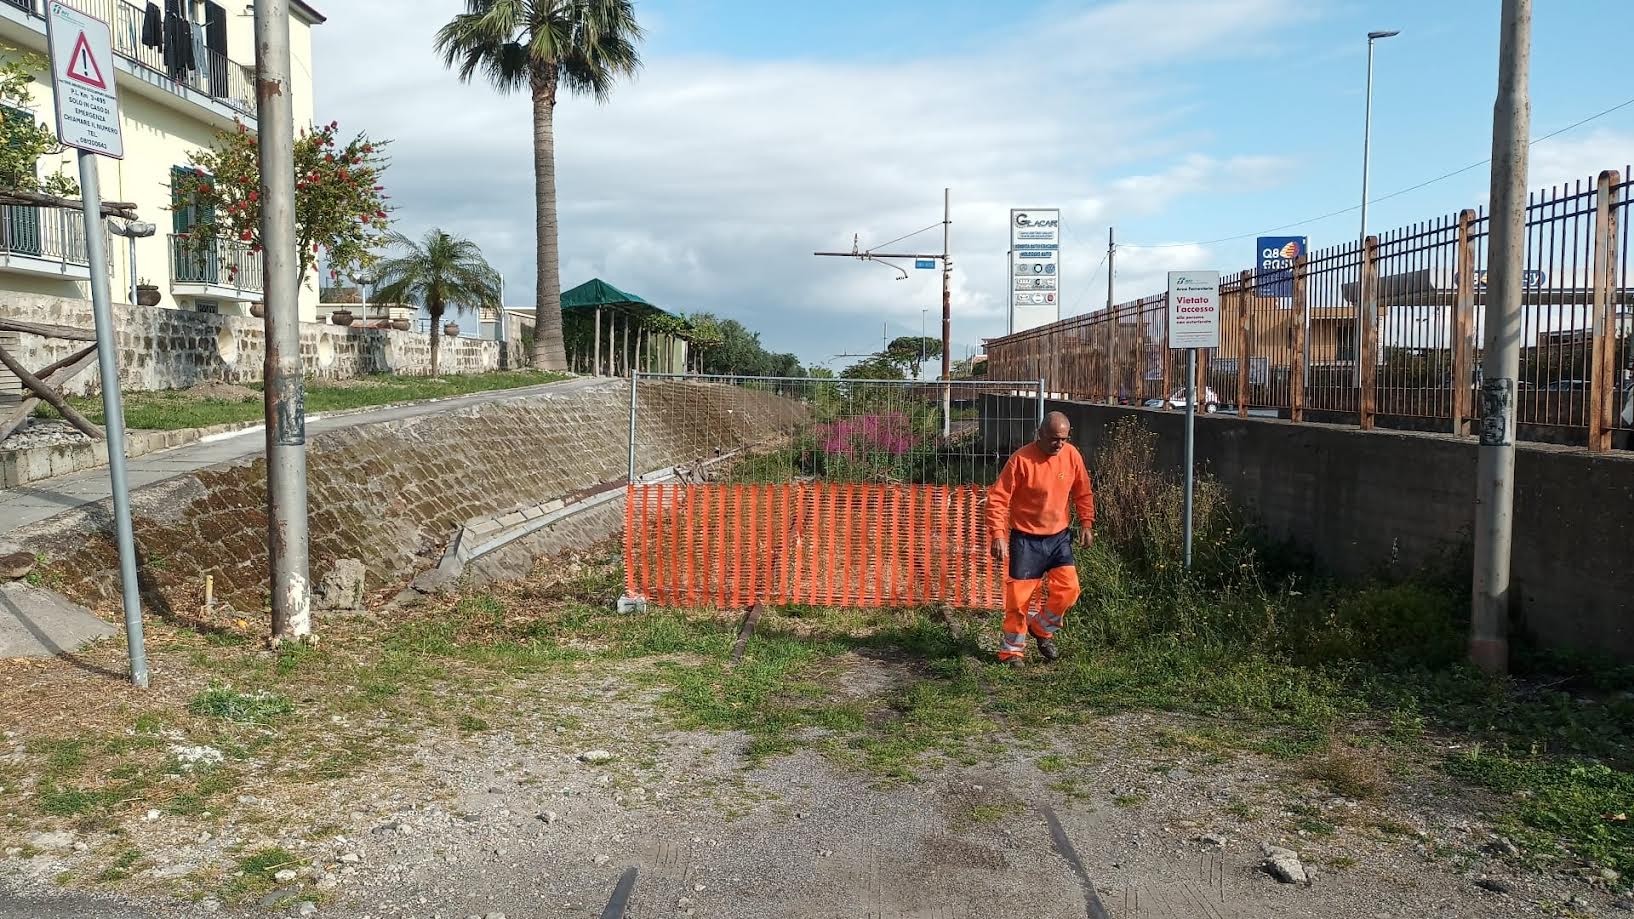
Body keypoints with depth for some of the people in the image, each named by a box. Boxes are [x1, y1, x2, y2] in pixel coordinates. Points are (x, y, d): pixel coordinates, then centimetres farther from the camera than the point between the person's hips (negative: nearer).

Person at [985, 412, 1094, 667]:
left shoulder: (1072, 455, -2)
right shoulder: (1021, 460, -17)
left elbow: (1083, 492, 13)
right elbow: (998, 498, -16)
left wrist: (1086, 523, 6)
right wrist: (998, 535, -22)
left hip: (1059, 537, 4)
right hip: (1025, 539, -4)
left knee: (1068, 589, -3)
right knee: (1019, 596, 0)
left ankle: (1041, 628, 23)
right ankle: (1013, 650, 17)